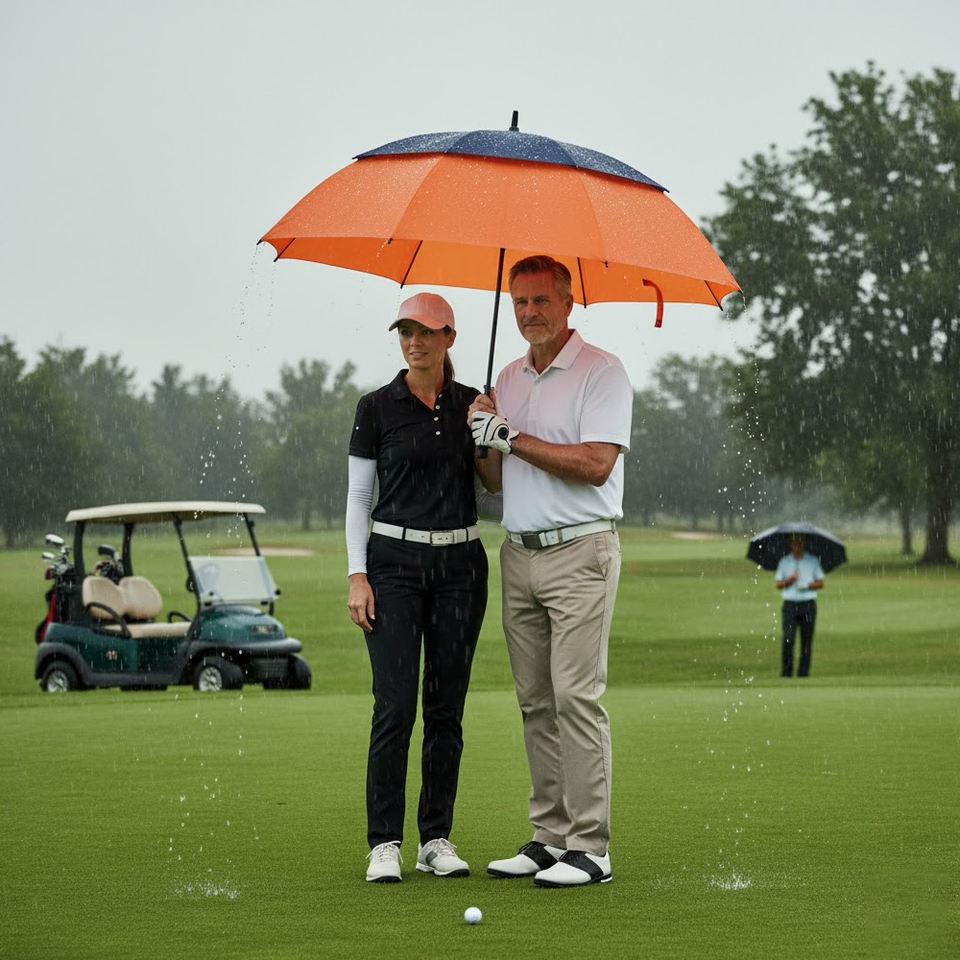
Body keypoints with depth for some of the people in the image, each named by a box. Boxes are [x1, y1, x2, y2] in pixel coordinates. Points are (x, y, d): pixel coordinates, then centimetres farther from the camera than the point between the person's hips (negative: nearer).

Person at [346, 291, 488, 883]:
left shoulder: (472, 405, 8)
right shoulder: (378, 408, 1)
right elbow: (359, 497, 2)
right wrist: (358, 576, -6)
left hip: (461, 562, 3)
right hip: (394, 560, -3)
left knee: (447, 708, 4)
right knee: (396, 706, -9)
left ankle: (438, 839, 10)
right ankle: (385, 844, -5)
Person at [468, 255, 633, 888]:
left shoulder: (601, 372, -5)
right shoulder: (509, 379, 17)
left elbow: (596, 463, -17)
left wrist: (513, 437, -13)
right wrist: (482, 437, -3)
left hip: (579, 552, -7)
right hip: (519, 552, 7)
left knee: (577, 697, -11)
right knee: (535, 702, 6)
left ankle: (590, 847, -10)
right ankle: (550, 836, 11)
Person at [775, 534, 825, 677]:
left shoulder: (813, 561, 9)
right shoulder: (784, 561, 10)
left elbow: (820, 583, 8)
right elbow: (779, 584, 8)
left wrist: (807, 585, -10)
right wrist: (790, 579, -11)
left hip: (808, 605, 0)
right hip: (790, 604, 0)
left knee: (807, 641, -1)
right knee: (788, 639, -12)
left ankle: (803, 673, 4)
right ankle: (786, 671, -7)